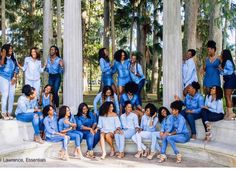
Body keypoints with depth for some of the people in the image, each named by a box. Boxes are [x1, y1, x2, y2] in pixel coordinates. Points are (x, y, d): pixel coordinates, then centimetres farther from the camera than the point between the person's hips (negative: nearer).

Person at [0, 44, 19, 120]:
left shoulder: (13, 58, 9)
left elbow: (16, 68, 8)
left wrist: (15, 77, -2)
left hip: (12, 79, 5)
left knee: (12, 95, 2)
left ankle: (9, 113, 9)